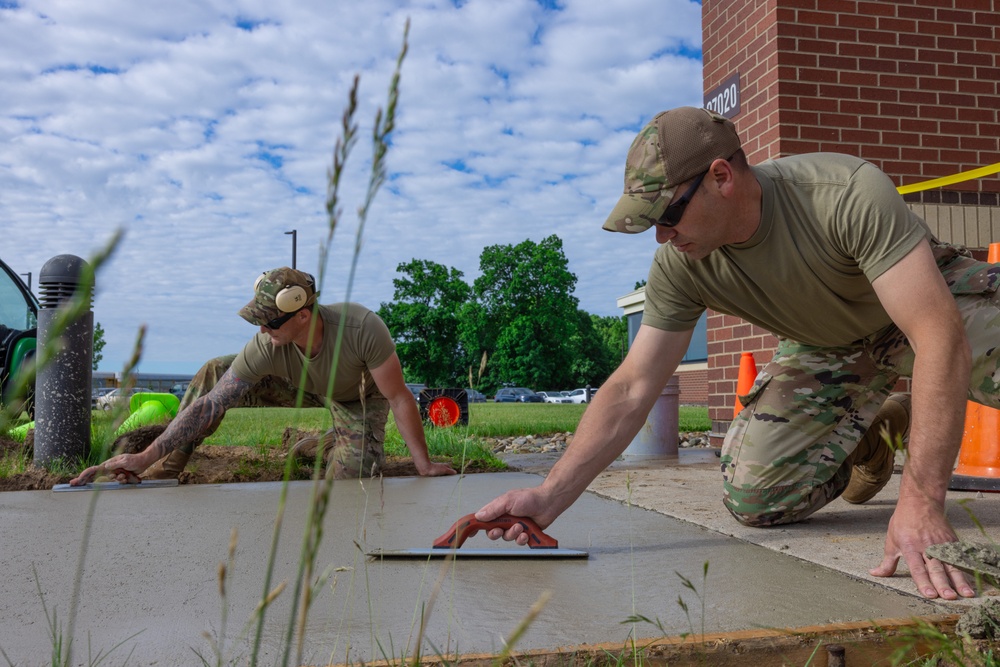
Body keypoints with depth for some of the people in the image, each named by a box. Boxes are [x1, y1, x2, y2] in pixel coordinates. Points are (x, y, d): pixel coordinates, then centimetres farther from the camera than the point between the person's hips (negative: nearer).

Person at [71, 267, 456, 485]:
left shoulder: (362, 328, -43)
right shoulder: (267, 347, -34)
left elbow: (399, 398, -32)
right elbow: (210, 405, -29)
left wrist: (424, 466, -25)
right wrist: (145, 457, -35)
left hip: (360, 396, -2)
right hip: (303, 385, 2)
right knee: (212, 375, -14)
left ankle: (321, 446, 17)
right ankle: (162, 471, -3)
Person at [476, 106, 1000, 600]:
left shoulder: (850, 194, -36)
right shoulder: (679, 265, -22)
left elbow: (941, 335, -41)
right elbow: (631, 391, -18)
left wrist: (922, 502, -49)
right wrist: (549, 497, -28)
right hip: (825, 346, 3)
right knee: (751, 497, -13)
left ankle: (920, 419, -1)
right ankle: (865, 431, 16)